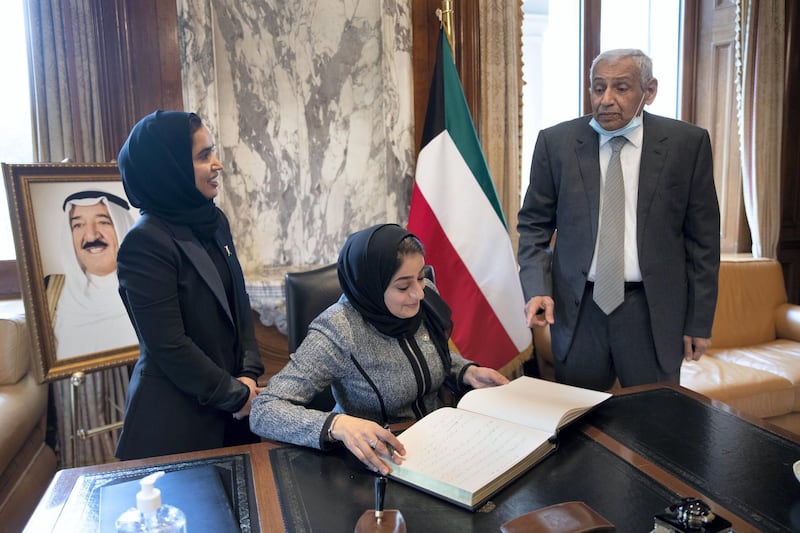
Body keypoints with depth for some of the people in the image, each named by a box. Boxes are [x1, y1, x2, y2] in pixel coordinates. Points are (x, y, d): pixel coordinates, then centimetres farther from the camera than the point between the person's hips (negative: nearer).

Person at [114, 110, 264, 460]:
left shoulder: (214, 222, 3)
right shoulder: (145, 243, -19)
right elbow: (168, 346, -20)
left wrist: (249, 374, -4)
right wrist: (235, 395, -12)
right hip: (177, 417, -6)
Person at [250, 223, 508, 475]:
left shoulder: (425, 295, -8)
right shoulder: (338, 332, -26)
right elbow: (263, 411, -27)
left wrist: (468, 372, -8)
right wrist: (337, 424, -43)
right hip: (378, 462, -6)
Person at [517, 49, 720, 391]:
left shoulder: (687, 143, -1)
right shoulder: (556, 142, -1)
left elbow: (702, 237, 2)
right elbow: (533, 224, 4)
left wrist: (700, 321, 2)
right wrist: (537, 288, -10)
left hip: (653, 311, 0)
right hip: (576, 310, 1)